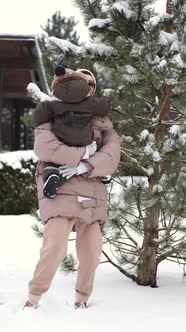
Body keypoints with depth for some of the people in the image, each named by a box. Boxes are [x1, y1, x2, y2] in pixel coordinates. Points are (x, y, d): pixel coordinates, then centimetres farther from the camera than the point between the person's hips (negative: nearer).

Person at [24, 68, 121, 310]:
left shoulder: (102, 125, 16)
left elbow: (111, 159, -1)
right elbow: (43, 146, -13)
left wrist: (85, 166, -18)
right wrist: (83, 155, -14)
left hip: (92, 198, 4)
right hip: (60, 193, -4)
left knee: (91, 254, 5)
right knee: (55, 248, -18)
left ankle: (82, 298, 24)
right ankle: (33, 297, -4)